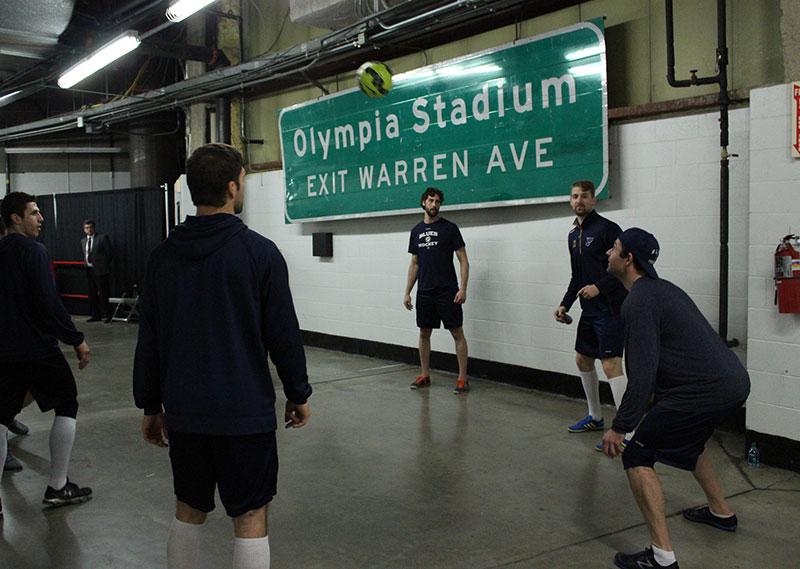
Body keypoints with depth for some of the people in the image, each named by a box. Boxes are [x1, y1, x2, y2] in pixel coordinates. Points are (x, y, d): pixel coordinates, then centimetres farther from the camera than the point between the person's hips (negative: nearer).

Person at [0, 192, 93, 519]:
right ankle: (57, 487, 13)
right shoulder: (32, 250, -13)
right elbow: (48, 303, -19)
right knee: (66, 406, 10)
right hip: (38, 350, -7)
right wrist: (77, 340, -14)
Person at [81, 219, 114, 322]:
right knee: (92, 294, 9)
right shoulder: (83, 241, 15)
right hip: (89, 270, 7)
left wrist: (104, 265, -3)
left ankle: (106, 315, 1)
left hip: (101, 270, -7)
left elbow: (110, 253, -5)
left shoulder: (103, 237, -4)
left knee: (103, 293, -6)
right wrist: (86, 263, 13)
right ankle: (95, 315, 16)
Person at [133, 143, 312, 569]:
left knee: (188, 512, 19)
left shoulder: (164, 255, 2)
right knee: (250, 519, 6)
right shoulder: (259, 252, -11)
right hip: (245, 412, -5)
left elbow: (148, 340, 6)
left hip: (183, 411, 5)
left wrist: (150, 406, 15)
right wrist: (298, 394, 4)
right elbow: (284, 334, -9)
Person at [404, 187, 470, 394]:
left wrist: (463, 288, -16)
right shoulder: (416, 231, 10)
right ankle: (424, 375, 22)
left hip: (447, 292, -5)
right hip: (424, 292, 5)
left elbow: (463, 260, -6)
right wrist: (407, 292, 9)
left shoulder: (449, 228, -5)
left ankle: (462, 378, 0)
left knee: (457, 333, -3)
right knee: (424, 333, 11)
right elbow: (414, 264, 15)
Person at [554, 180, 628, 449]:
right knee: (582, 359, 16)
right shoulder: (573, 234, 15)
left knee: (611, 364, -15)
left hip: (610, 309, -9)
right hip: (590, 310, 9)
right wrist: (565, 304, 15)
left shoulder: (607, 228, -11)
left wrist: (600, 287, -25)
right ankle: (595, 417, 33)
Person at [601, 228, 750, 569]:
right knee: (687, 441, 34)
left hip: (704, 391, -10)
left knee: (637, 455, -4)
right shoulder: (662, 289, 19)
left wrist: (620, 428, -16)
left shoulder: (639, 301, -13)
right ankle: (721, 513, 48)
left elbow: (643, 372, -20)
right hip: (734, 381, 10)